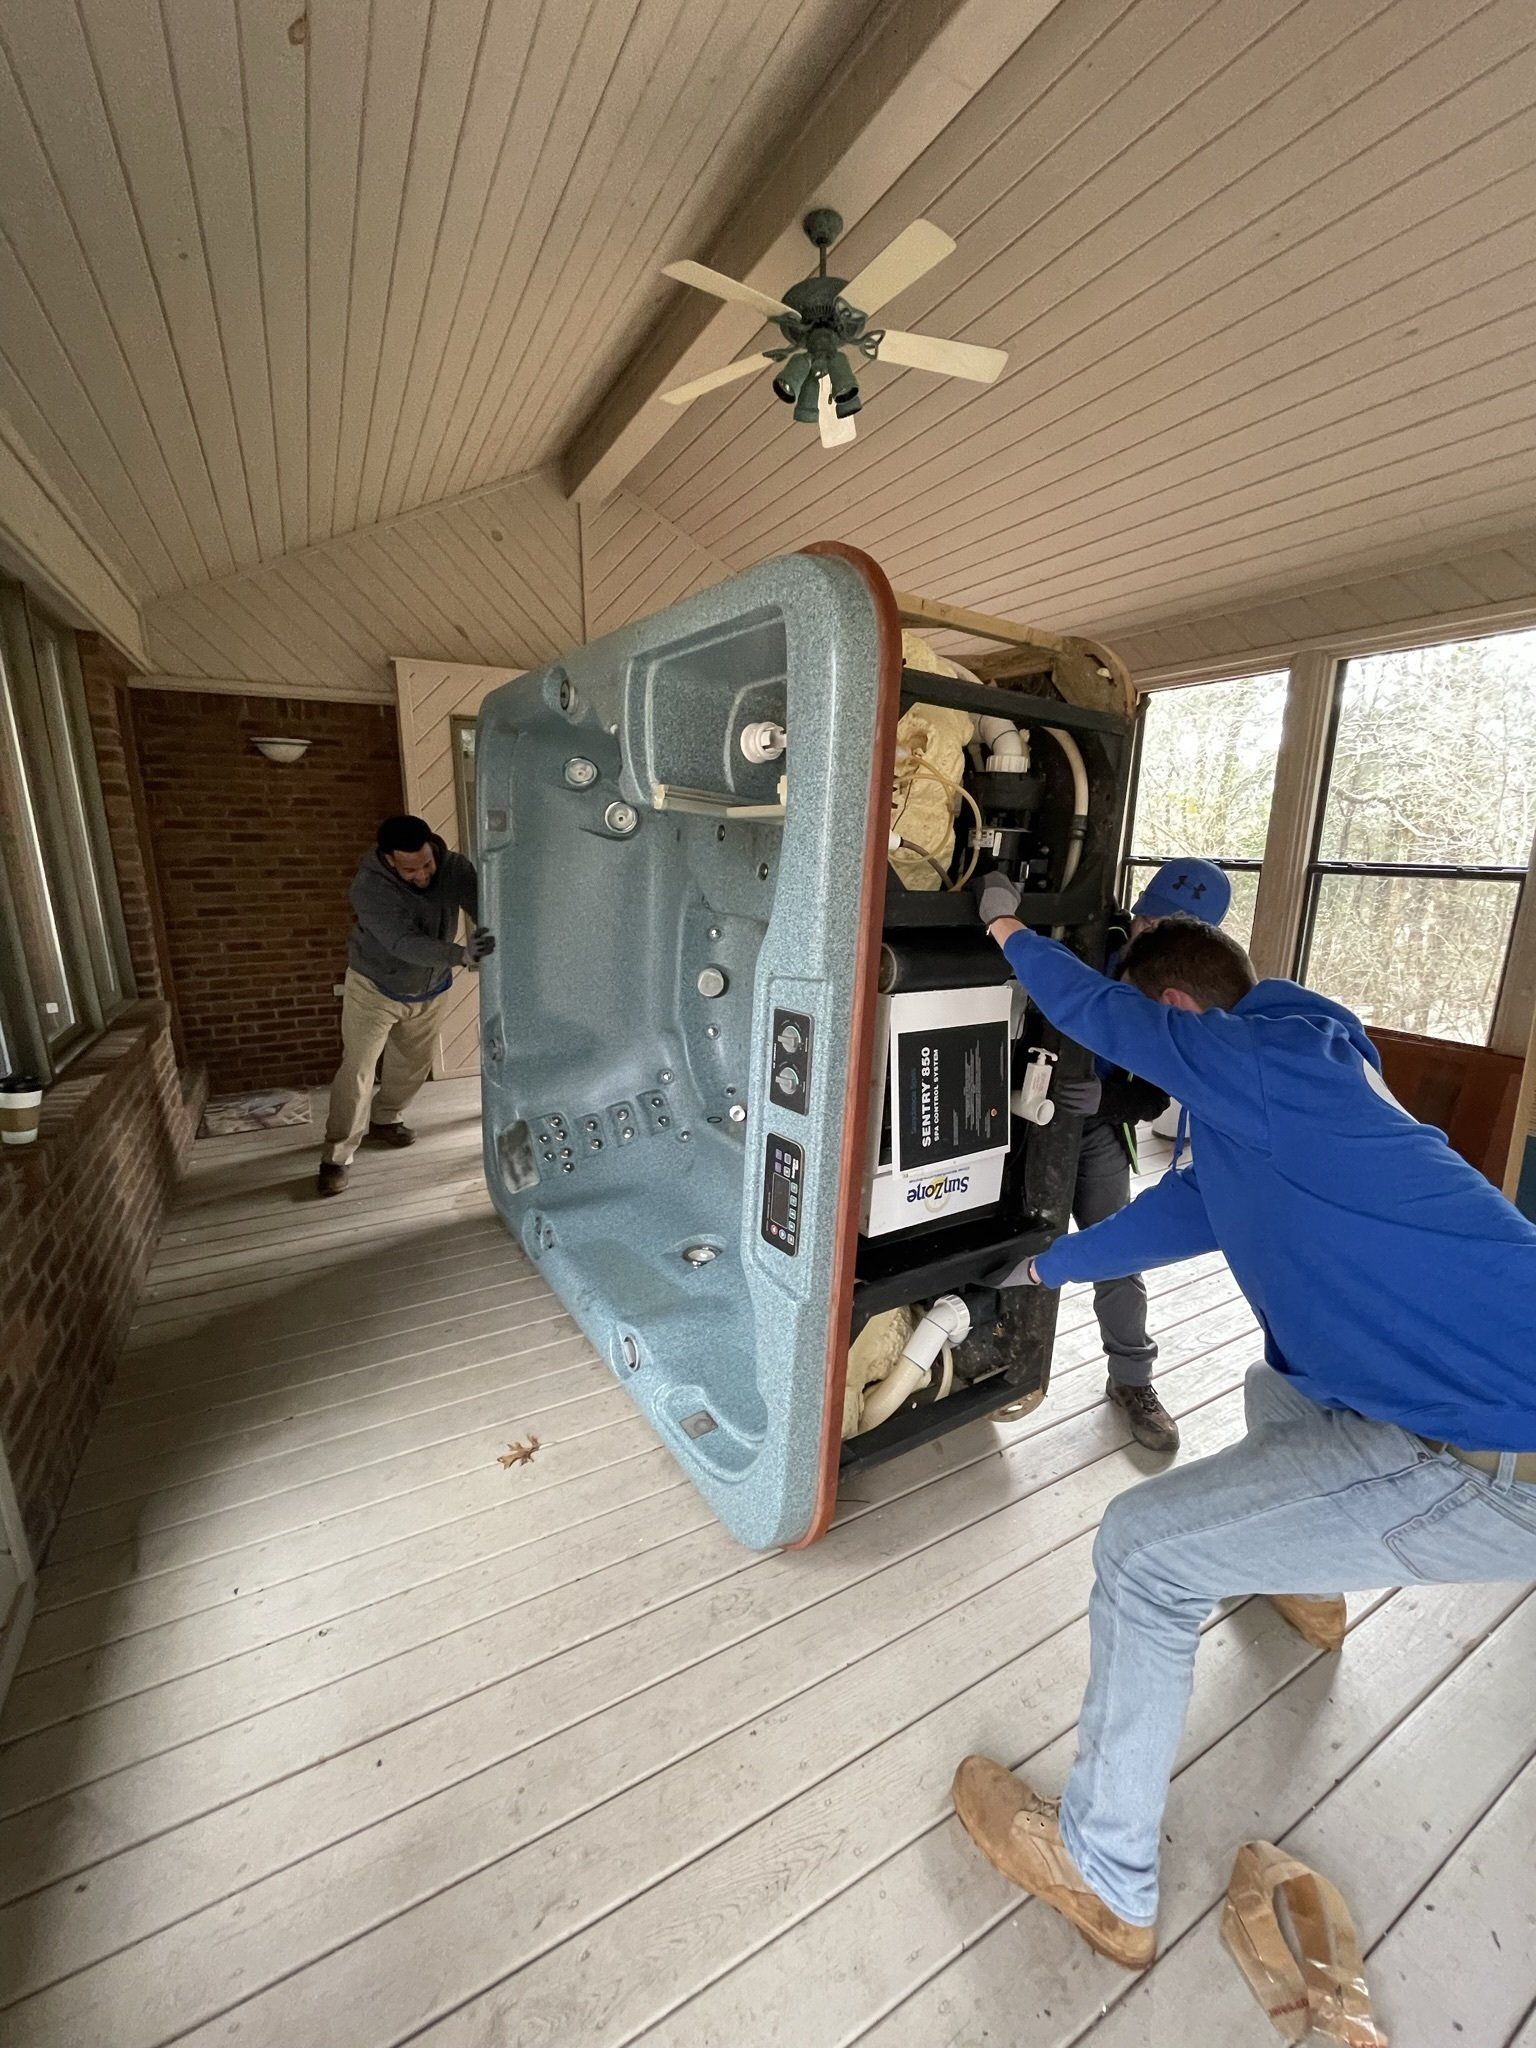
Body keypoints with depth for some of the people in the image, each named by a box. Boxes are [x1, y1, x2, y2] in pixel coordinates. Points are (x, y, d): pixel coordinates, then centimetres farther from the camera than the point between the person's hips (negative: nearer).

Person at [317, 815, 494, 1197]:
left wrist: (492, 932, -55)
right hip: (375, 989, -4)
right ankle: (337, 1156, 9)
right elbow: (404, 943, -42)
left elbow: (482, 904, -31)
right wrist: (461, 955, -57)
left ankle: (384, 1120, 42)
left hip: (429, 991, 5)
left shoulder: (454, 868, -19)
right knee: (357, 1071, -4)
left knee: (414, 1063, 17)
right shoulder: (369, 888, -31)